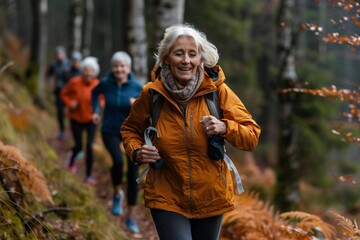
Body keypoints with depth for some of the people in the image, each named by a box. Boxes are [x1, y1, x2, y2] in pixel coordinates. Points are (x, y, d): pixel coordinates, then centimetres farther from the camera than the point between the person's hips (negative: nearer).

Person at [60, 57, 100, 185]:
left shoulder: (97, 85, -14)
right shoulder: (74, 82, -17)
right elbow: (64, 94, -1)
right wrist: (70, 103, -18)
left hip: (91, 119, 0)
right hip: (76, 118, 0)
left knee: (89, 147, -9)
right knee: (78, 146, 3)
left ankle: (88, 176, 3)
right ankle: (72, 160, 42)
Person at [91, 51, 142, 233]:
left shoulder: (137, 87, -13)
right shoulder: (106, 82, -10)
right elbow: (95, 92, 14)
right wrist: (96, 111, 3)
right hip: (110, 131, -1)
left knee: (133, 174, -1)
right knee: (118, 161, -30)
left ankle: (131, 217, 16)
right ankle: (117, 194, 1)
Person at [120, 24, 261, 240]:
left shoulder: (217, 90, -10)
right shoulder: (152, 94, -9)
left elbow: (252, 136, -6)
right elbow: (130, 129, 11)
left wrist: (225, 127, -25)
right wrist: (137, 151, -10)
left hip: (210, 198, 2)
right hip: (167, 198, -1)